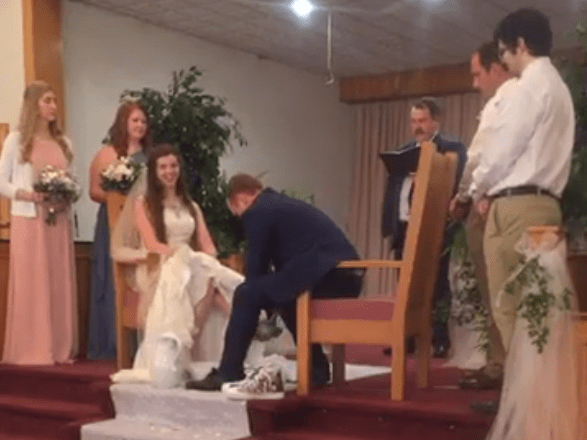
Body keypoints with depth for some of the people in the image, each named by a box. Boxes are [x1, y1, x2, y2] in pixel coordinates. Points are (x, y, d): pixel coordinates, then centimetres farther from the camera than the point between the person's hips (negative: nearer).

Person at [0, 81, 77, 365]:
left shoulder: (63, 142, 13)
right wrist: (28, 195, -15)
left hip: (59, 221, 4)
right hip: (28, 221, -4)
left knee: (60, 284, 3)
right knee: (30, 285, -5)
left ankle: (60, 348, 9)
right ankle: (31, 350, 0)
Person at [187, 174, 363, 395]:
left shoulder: (257, 211, 1)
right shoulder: (284, 204, 29)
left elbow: (257, 264, 4)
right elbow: (279, 259, 35)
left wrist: (251, 300, 21)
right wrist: (267, 301, 39)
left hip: (326, 276, -10)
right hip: (346, 276, 10)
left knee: (246, 294, 0)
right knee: (285, 295, 32)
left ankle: (227, 374, 6)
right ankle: (317, 369, 29)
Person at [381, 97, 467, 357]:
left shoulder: (453, 148, -1)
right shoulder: (403, 151, 18)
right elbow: (392, 188, 16)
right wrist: (388, 224, 9)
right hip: (404, 227, 6)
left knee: (437, 287, 0)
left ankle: (440, 341, 7)